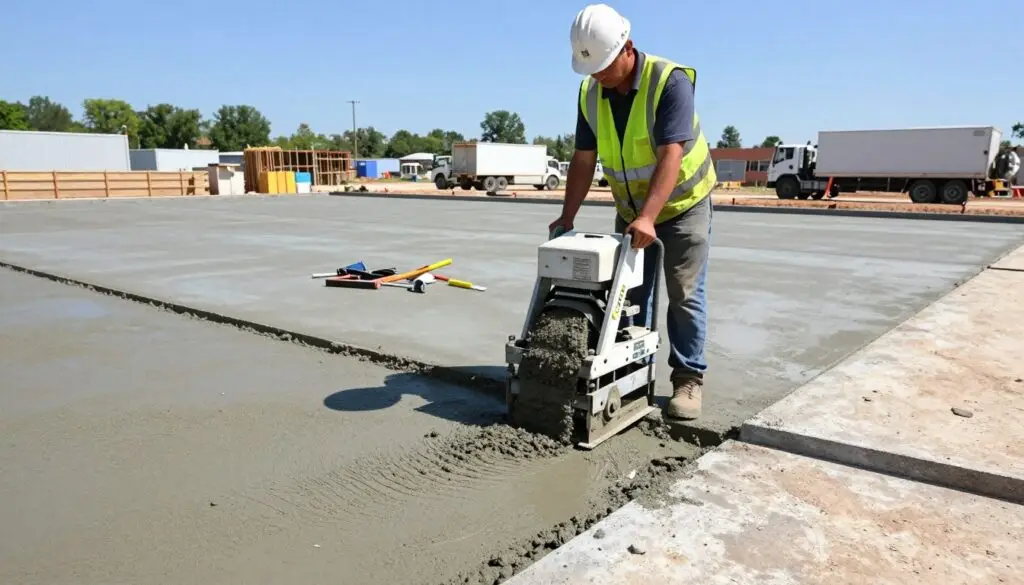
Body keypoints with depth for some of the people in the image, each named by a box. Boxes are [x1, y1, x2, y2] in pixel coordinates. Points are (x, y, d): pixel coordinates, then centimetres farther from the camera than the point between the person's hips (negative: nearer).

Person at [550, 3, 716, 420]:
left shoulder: (670, 81, -25)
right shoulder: (590, 93, -8)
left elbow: (671, 156, -33)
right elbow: (583, 160, -6)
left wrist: (648, 218, -42)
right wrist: (567, 217, -11)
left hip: (683, 204, -5)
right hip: (630, 210, 5)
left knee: (685, 295, -4)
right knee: (629, 294, 8)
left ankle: (688, 379, 7)